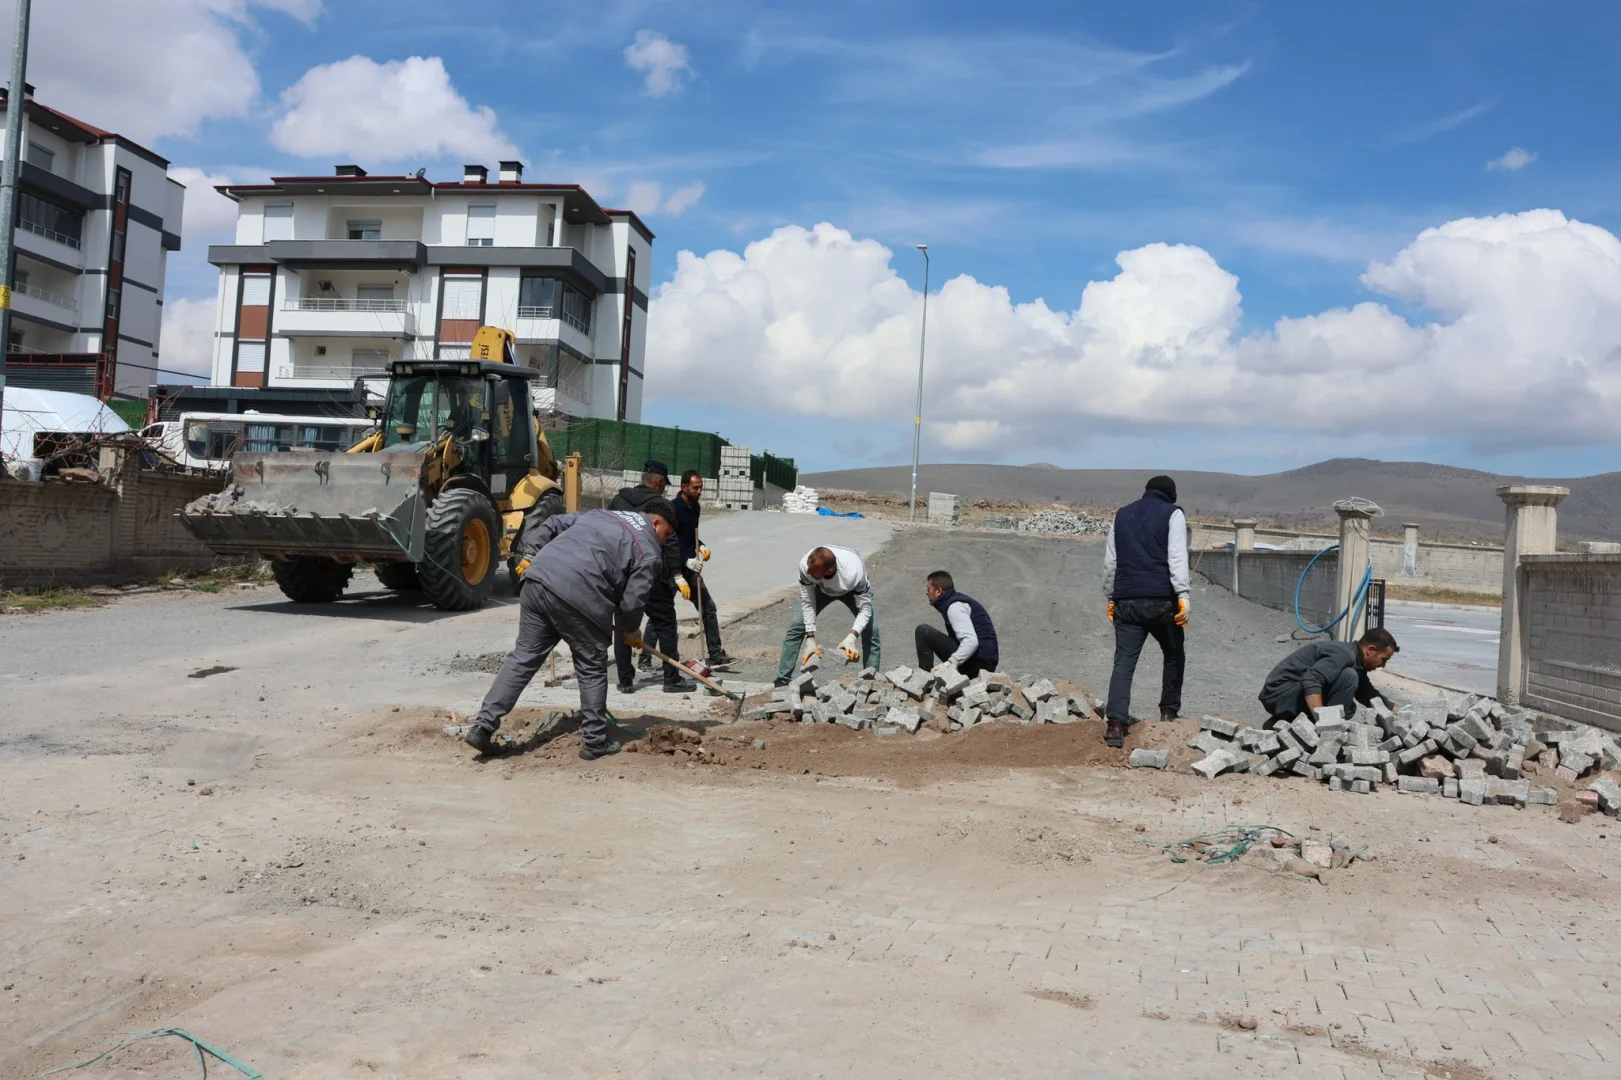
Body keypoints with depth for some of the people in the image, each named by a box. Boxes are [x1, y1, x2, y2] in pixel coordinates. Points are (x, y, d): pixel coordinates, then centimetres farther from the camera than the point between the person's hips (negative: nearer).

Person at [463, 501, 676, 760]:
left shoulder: (600, 515, 30)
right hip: (577, 596, -6)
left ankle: (483, 726, 10)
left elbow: (550, 525, 26)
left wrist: (531, 557, 23)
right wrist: (631, 632, 22)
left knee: (524, 656, 14)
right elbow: (632, 601, 4)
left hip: (537, 580, 6)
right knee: (592, 668, 10)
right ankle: (595, 742, 17)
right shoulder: (650, 552, 9)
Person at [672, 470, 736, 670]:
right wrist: (687, 561, -24)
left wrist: (700, 547, 3)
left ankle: (715, 656, 6)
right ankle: (645, 658, 9)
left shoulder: (696, 507, 9)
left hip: (688, 566, 8)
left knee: (708, 607, 3)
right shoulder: (673, 508, -16)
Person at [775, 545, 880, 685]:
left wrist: (851, 638, -50)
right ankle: (781, 682, -1)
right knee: (796, 626, -9)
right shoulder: (805, 565, -40)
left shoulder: (854, 573, -46)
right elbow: (807, 603, -26)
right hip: (821, 588, 2)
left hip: (852, 590, -2)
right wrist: (810, 639, -30)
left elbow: (865, 609, -36)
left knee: (871, 631, -18)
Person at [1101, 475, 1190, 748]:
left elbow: (1110, 562, 18)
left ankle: (1116, 723, -14)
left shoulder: (1122, 515, 18)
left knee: (1124, 662, -2)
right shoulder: (1173, 514, 5)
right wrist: (1183, 595, -14)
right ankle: (1169, 711, 23)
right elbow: (1177, 558, -9)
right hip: (1161, 599, -3)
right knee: (1174, 655, 19)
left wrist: (1111, 597, 24)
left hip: (1126, 601, 3)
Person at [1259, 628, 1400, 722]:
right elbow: (1310, 681, -33)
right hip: (1281, 694, -10)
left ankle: (1283, 722, 10)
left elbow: (1370, 696, 27)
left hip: (1285, 695, 10)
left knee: (1348, 707, 17)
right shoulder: (1344, 654, -17)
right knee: (1348, 676, -17)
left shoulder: (1355, 660, 14)